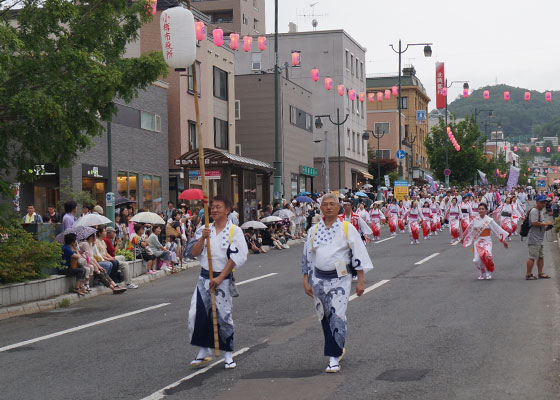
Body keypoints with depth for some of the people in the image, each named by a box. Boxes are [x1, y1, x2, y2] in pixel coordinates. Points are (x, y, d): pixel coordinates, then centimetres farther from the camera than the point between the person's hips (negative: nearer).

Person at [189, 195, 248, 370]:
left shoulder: (234, 231, -6)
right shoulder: (204, 230, 9)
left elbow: (235, 257, -11)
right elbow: (195, 253, 2)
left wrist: (220, 278, -15)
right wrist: (203, 238, -15)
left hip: (223, 279, -4)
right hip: (204, 277, 4)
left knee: (224, 316, 0)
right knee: (196, 314, -1)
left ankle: (228, 355, 12)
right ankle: (204, 351, 12)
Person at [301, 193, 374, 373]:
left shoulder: (347, 228, -1)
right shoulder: (314, 230, 8)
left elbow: (359, 255, -2)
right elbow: (307, 257, 14)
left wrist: (360, 280, -5)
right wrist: (306, 281, 9)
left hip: (340, 279, -4)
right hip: (318, 279, 4)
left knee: (337, 317, -11)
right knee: (325, 317, 10)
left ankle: (334, 358, -7)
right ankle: (338, 348, 28)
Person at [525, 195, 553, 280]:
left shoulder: (542, 211, 19)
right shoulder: (534, 211, -13)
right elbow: (534, 223, -24)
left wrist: (546, 228, 8)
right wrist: (546, 224, -17)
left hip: (540, 239, 11)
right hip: (534, 239, -11)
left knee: (541, 256, 15)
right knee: (533, 257, -9)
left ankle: (540, 273, 23)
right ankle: (528, 274, -6)